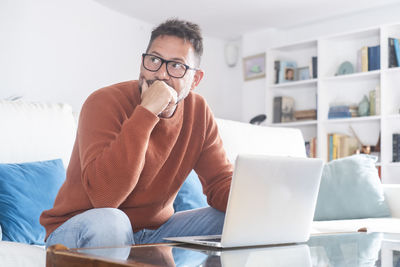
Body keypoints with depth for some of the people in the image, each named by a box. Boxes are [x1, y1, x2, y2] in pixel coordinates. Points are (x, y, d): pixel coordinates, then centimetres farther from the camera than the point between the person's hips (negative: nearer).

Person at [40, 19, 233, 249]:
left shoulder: (198, 111, -3)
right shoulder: (105, 102, -21)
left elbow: (222, 182, -1)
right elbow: (105, 196, -34)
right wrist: (146, 112, -36)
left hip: (154, 231, 5)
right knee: (108, 221, -38)